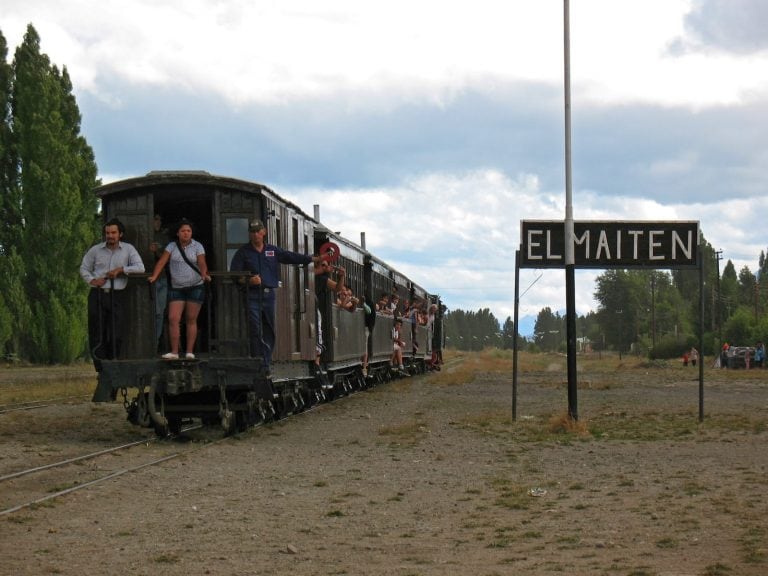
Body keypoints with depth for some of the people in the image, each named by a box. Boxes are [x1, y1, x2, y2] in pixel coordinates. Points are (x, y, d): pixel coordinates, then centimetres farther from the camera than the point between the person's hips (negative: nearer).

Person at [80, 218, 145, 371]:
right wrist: (92, 280, -4)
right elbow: (84, 268, 15)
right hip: (97, 295, 1)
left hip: (117, 296, -1)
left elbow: (140, 268, -4)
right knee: (97, 333, -3)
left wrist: (120, 270, -10)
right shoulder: (95, 250, 7)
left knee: (116, 335, -3)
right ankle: (100, 369, 1)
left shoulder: (128, 249, 5)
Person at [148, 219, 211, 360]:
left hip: (195, 287, -2)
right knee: (173, 319, -8)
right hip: (177, 288, 2)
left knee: (191, 320, 1)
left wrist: (204, 274, -31)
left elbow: (202, 263, -11)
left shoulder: (197, 246, 1)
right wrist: (154, 277, -16)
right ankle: (174, 352, -5)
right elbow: (162, 262, -2)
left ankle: (190, 352, 5)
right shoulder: (172, 246, 6)